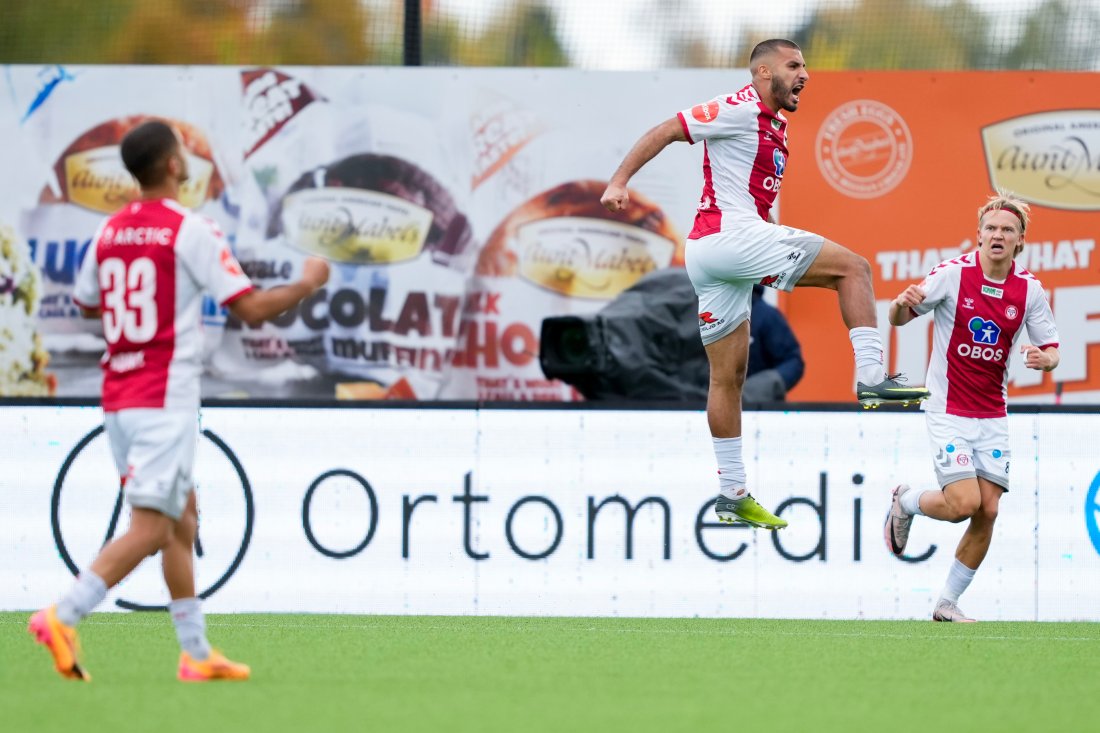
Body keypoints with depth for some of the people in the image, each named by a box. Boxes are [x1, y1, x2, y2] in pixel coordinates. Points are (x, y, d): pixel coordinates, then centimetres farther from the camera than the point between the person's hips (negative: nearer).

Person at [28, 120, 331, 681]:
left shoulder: (109, 232, 8)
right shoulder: (191, 231, -11)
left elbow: (85, 303, 24)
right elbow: (251, 308, -12)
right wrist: (308, 283, 4)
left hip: (118, 397, 8)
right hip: (166, 397, -8)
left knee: (181, 519, 15)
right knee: (150, 528, -8)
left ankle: (196, 653, 16)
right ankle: (63, 617, -22)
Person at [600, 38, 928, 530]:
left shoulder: (775, 124, 22)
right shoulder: (741, 110, -6)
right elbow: (666, 131, -9)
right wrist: (619, 182, -16)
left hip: (706, 251, 10)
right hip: (733, 234, -10)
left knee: (728, 374, 10)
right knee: (853, 268, -11)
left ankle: (731, 494, 13)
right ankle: (871, 379, -21)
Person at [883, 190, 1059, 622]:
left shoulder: (1029, 290, -2)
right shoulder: (953, 274, -12)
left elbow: (1051, 351, 6)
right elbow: (899, 319, -6)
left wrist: (1044, 358, -18)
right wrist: (903, 303, -30)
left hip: (993, 416, 4)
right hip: (948, 410, -4)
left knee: (988, 511, -3)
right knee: (964, 503, -16)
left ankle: (948, 604, 10)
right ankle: (906, 502, 17)